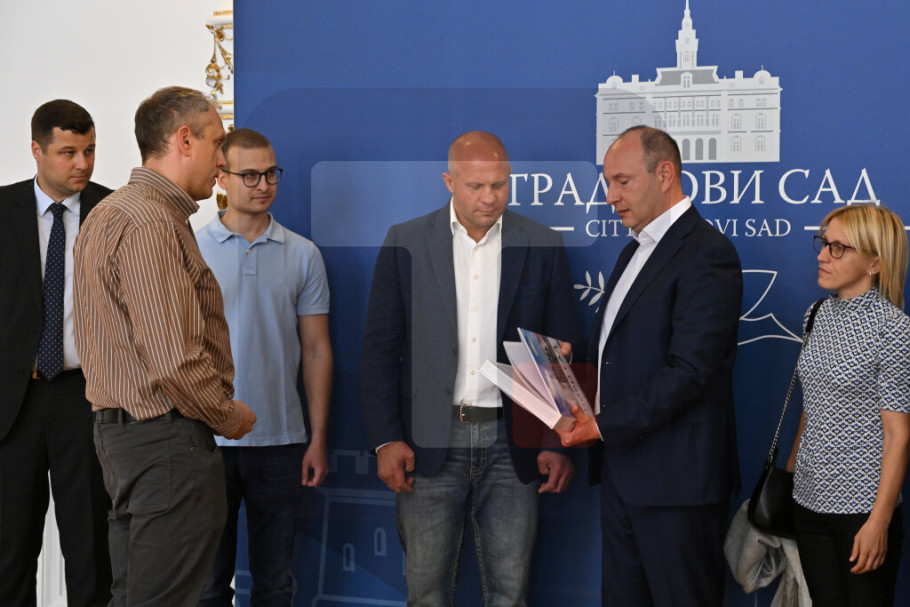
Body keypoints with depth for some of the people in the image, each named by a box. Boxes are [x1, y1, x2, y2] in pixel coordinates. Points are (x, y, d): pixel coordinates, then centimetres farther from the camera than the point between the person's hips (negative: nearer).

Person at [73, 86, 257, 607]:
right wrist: (227, 417, -7)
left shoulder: (111, 213, 16)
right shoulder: (151, 225, -18)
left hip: (121, 425, 11)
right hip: (168, 438, -11)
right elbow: (175, 363, -24)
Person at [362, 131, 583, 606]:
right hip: (429, 444, 0)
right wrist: (385, 439, -4)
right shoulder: (405, 243, 3)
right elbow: (380, 347, 3)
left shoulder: (544, 247, 4)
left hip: (511, 442, 0)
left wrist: (562, 443, -1)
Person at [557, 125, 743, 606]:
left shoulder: (707, 254, -13)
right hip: (621, 470, 9)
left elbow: (690, 372, -21)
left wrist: (606, 424, -21)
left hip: (676, 478, -9)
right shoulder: (635, 252, 18)